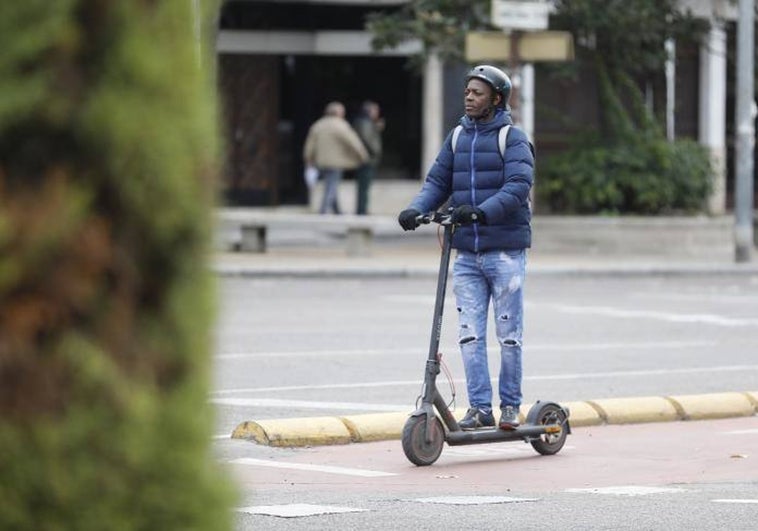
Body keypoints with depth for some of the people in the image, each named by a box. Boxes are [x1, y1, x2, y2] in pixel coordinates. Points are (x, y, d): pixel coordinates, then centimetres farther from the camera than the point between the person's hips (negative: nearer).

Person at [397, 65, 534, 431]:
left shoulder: (513, 139, -5)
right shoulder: (457, 138, 13)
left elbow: (517, 187, -17)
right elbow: (438, 182, 10)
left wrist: (480, 211, -31)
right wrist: (416, 209, -10)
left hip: (505, 251, -5)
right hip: (467, 253, 5)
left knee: (508, 334, 2)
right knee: (470, 333, -1)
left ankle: (510, 406, 13)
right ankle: (479, 408, 3)